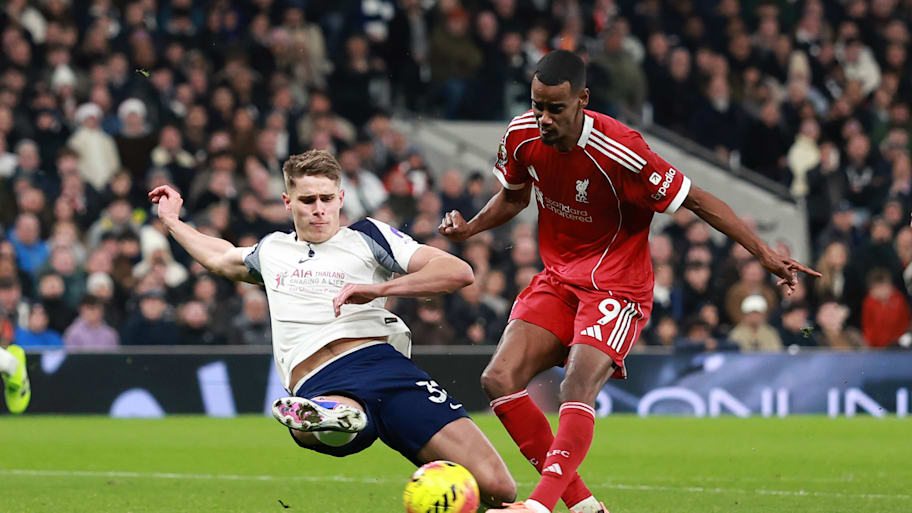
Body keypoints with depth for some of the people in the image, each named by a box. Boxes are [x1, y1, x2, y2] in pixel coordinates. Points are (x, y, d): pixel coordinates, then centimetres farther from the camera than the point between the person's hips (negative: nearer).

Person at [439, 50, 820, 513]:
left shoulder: (619, 152, -25)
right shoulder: (522, 137, -6)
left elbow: (695, 200, -16)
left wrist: (764, 253, -17)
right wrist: (470, 227, -1)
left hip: (615, 285, -6)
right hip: (557, 278, 6)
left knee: (577, 389, -28)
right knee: (499, 380, -12)